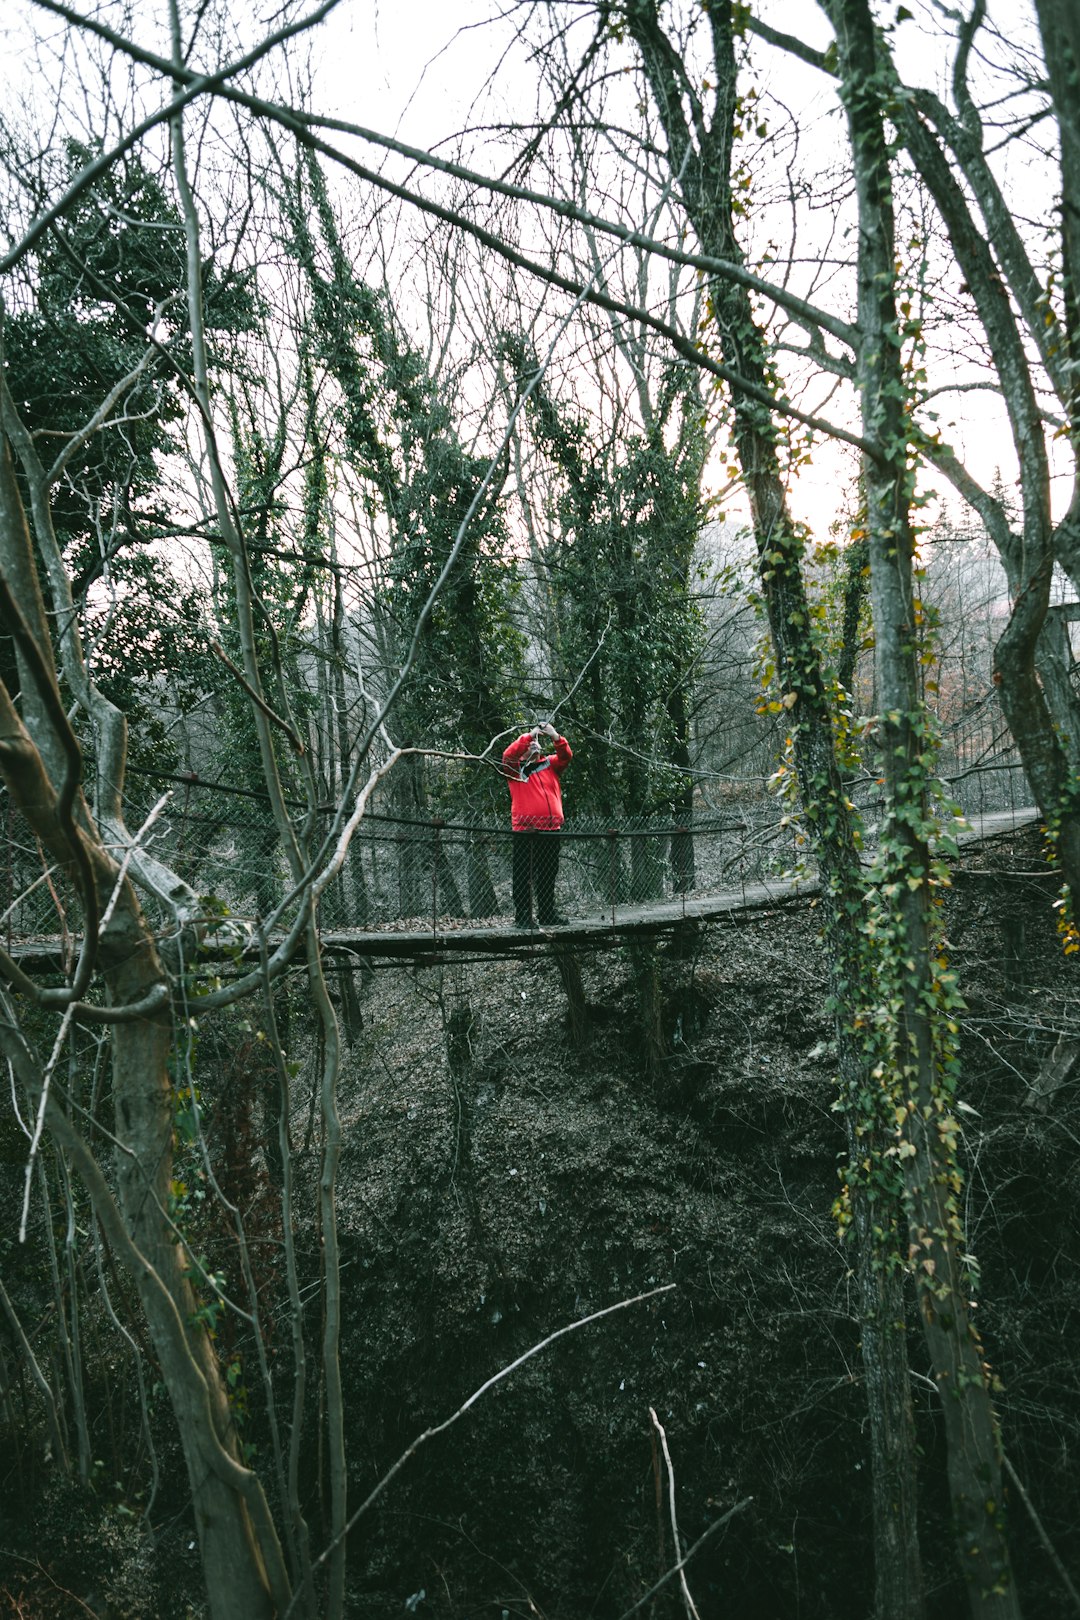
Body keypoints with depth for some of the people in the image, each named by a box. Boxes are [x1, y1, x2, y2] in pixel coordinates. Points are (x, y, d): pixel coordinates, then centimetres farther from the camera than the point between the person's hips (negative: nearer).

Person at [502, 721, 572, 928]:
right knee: (523, 876, -2)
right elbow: (508, 754, -13)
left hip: (550, 829, 4)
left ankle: (548, 915, 20)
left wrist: (555, 736, -13)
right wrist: (529, 735, -12)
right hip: (524, 830, -4)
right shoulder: (515, 768, 5)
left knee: (548, 874, 11)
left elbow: (566, 756, 2)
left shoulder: (550, 764, 15)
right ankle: (523, 917, 1)